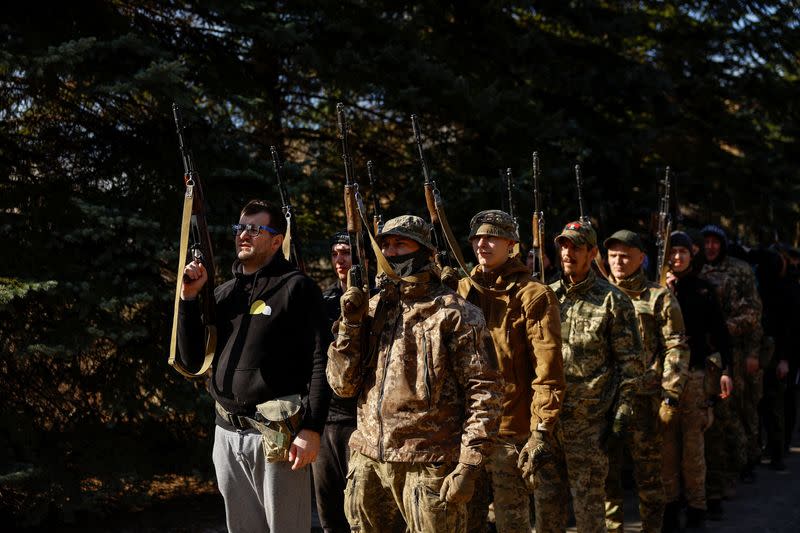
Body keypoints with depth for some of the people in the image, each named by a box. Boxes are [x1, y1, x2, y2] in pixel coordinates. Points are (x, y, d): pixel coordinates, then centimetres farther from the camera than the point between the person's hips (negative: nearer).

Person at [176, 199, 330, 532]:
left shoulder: (297, 288, -4)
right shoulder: (223, 293, 15)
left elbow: (320, 363, -10)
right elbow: (192, 360, 12)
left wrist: (311, 429, -18)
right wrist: (189, 297, 3)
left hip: (277, 435, -6)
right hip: (227, 433, 6)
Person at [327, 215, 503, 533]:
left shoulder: (454, 313, -4)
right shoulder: (372, 309, 12)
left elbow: (484, 390, -9)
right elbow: (343, 385, 9)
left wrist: (469, 464, -15)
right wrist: (350, 322, -3)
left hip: (428, 467, -5)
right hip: (368, 461, 6)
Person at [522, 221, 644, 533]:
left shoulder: (613, 302, -2)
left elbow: (631, 362, -3)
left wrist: (620, 415, -9)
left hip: (589, 422, -4)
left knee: (588, 506, 3)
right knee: (546, 502, 10)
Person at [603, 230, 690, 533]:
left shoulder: (659, 298, 1)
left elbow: (676, 348, -3)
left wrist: (671, 396, -10)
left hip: (645, 398, -4)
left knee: (648, 474, 3)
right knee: (605, 471, 8)